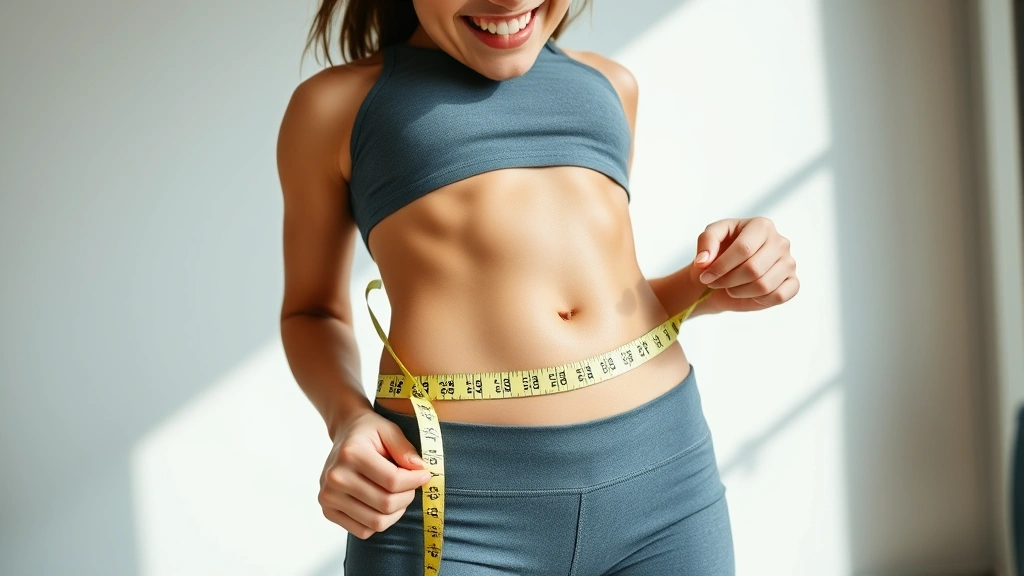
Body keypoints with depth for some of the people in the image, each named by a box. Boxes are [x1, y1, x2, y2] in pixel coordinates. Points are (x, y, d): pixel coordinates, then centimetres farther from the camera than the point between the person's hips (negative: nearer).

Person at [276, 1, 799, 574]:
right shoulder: (336, 102, 6)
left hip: (663, 469, 3)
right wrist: (349, 417, -7)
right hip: (453, 502, -3)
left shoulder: (609, 82, 16)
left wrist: (709, 285, 3)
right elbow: (312, 310, 13)